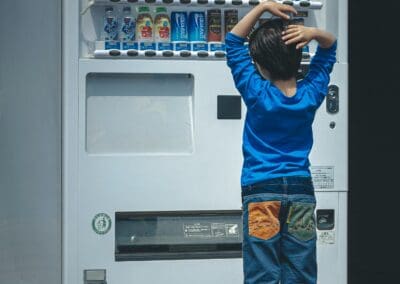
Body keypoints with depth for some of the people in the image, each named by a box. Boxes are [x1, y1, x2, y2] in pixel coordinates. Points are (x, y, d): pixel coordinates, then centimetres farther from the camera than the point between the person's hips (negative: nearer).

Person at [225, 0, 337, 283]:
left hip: (261, 190, -3)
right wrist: (315, 32, -10)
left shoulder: (257, 93, -11)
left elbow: (233, 42, -2)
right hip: (301, 190, 3)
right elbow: (330, 47, 11)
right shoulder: (311, 94, -2)